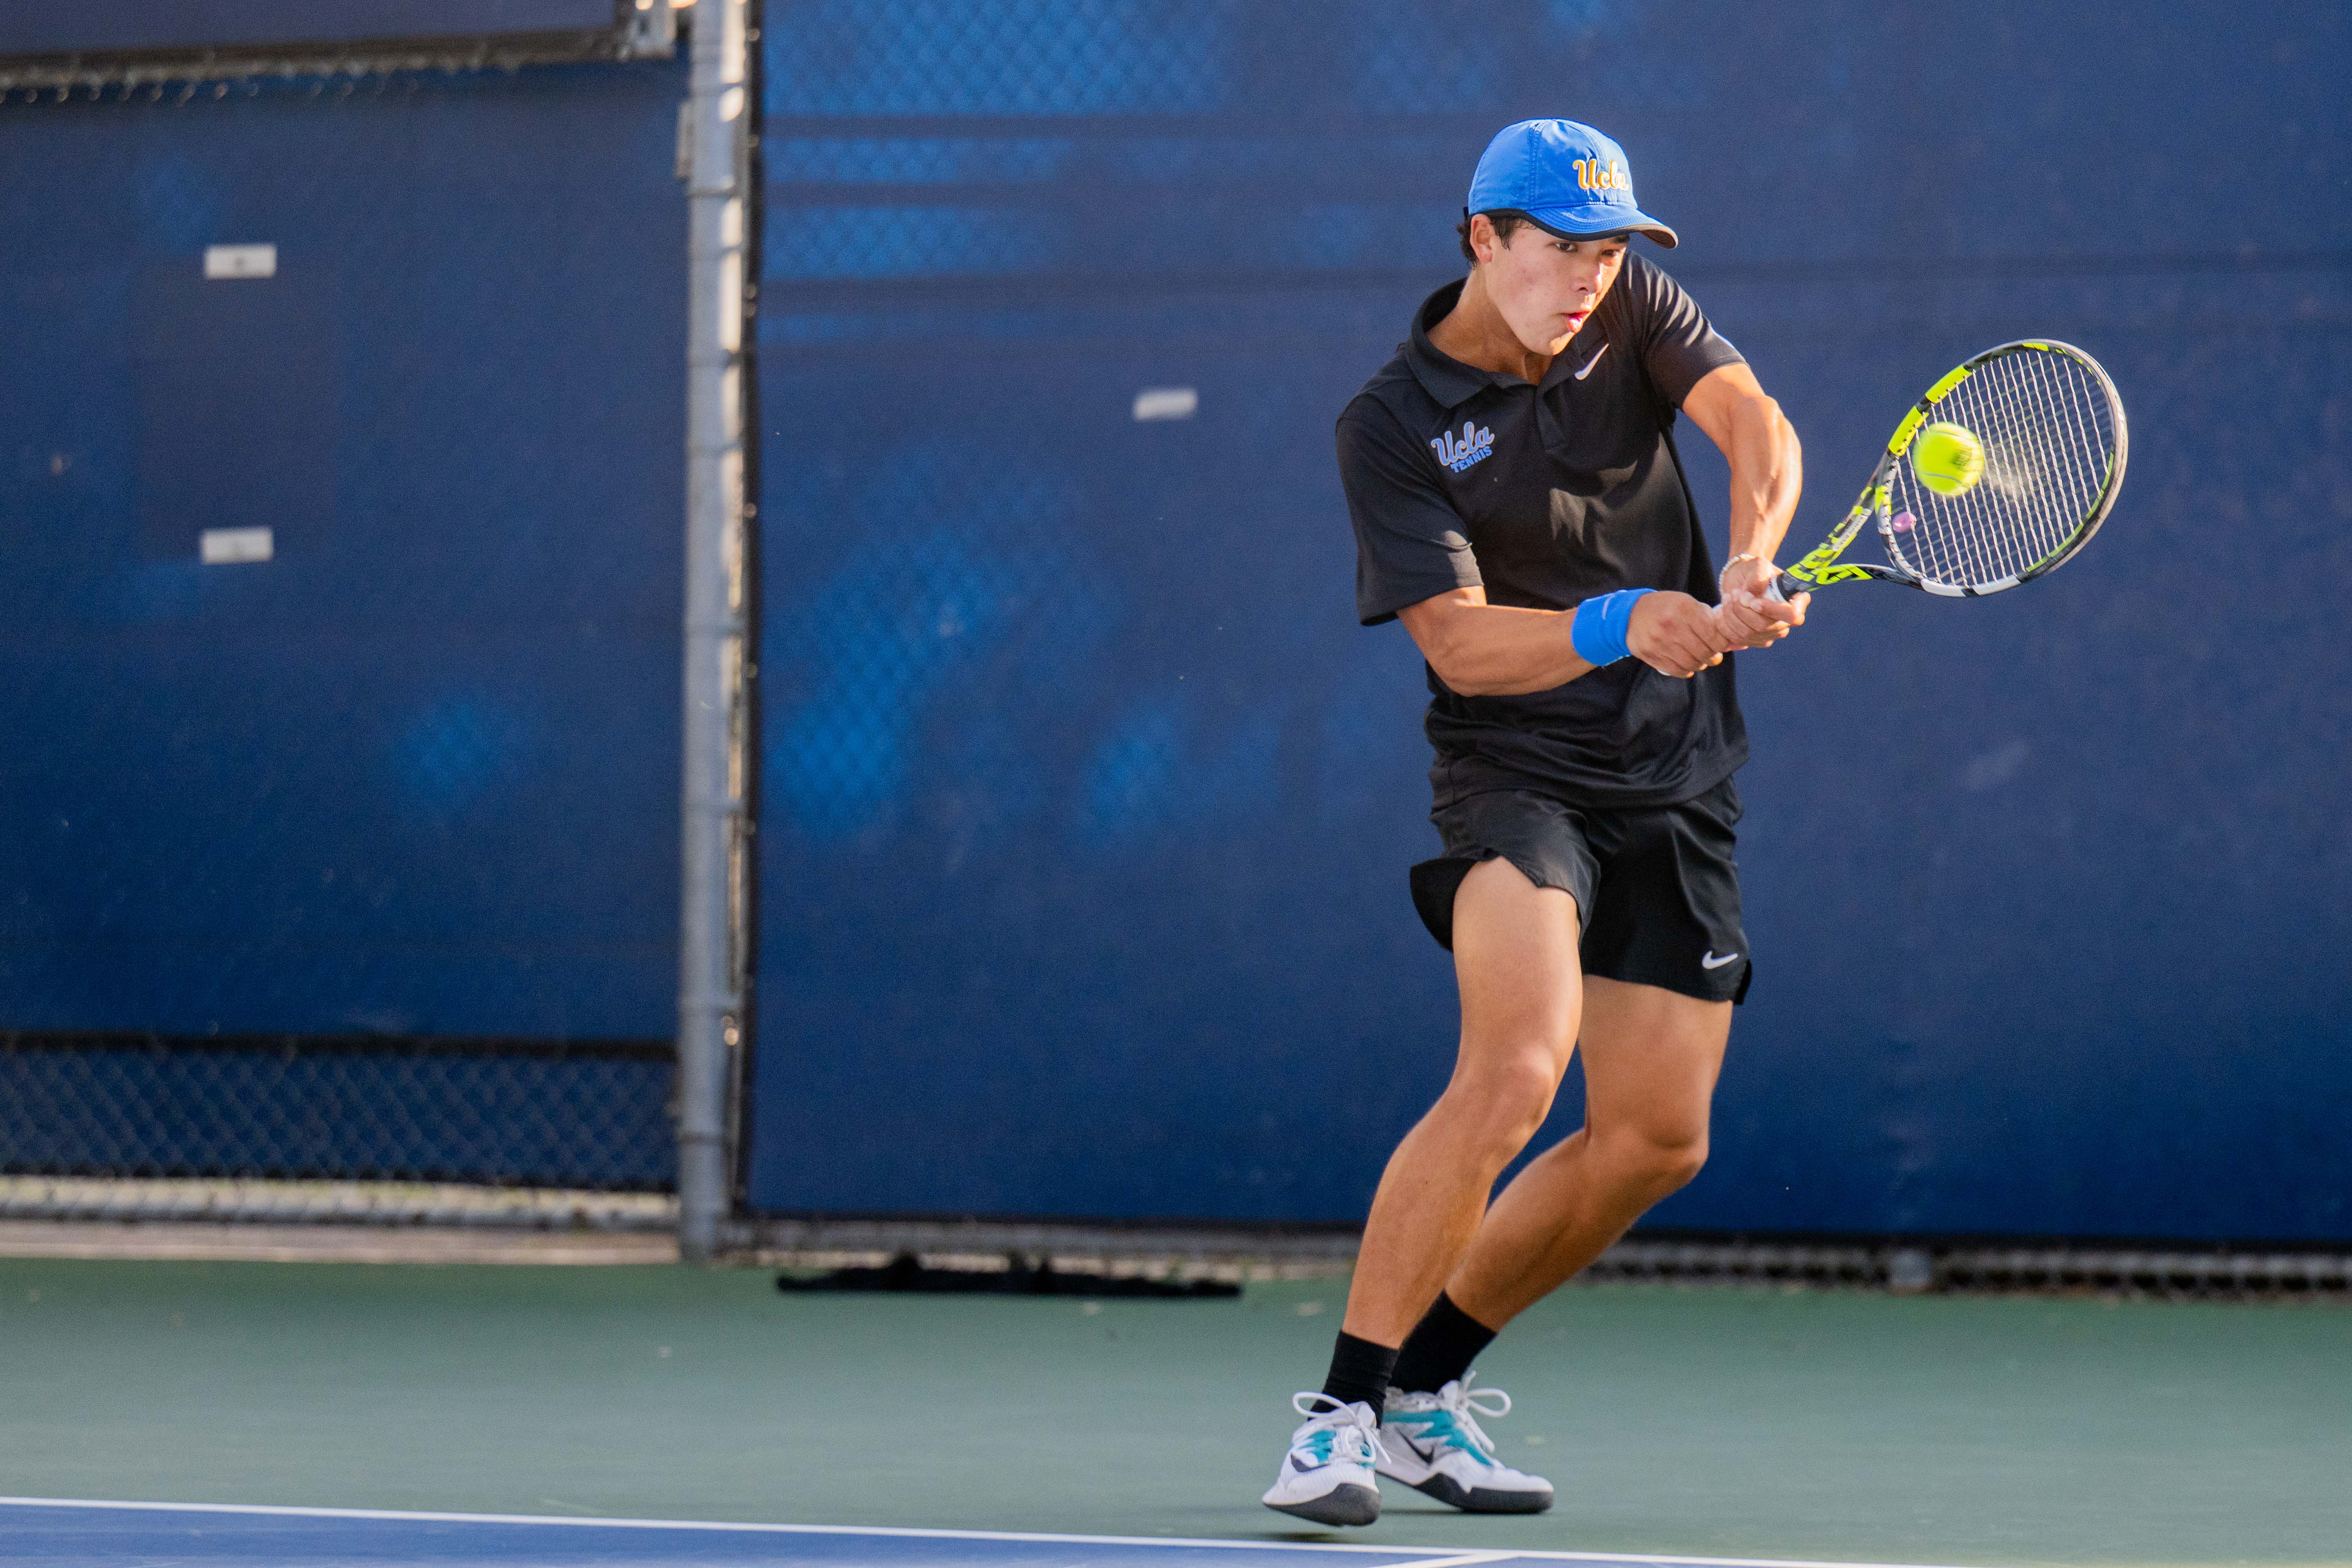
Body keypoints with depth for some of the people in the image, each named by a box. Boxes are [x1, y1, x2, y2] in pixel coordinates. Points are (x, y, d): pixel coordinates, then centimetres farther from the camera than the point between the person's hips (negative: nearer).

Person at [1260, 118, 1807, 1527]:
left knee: (1658, 1141, 3)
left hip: (1677, 783, 5)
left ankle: (1428, 1384, 21)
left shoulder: (1636, 312, 1)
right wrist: (1621, 627, -36)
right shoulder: (1395, 426, -10)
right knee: (1513, 1071, -27)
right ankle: (1343, 1412, -23)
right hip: (1516, 775, -5)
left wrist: (1748, 573, -37)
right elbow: (1461, 643, -18)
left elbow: (1758, 427, -16)